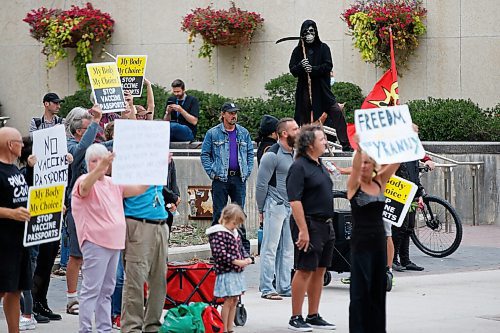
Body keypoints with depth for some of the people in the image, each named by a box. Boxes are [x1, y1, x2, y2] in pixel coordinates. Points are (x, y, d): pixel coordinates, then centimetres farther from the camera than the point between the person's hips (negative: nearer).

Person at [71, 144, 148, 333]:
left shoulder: (113, 183, 17)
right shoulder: (84, 181, -7)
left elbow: (139, 188, 16)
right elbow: (85, 186, -31)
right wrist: (99, 168, -50)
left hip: (114, 243, 8)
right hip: (95, 242, -8)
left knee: (106, 290, 12)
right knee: (91, 289, -10)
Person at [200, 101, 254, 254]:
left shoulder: (243, 133, 10)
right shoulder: (213, 133, 1)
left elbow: (250, 153, 16)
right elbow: (205, 154, 3)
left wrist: (247, 171, 5)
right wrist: (212, 172, -6)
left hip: (239, 178, 3)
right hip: (220, 179, -3)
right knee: (219, 213, 0)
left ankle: (244, 246, 9)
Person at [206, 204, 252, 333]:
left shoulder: (235, 233, 14)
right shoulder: (219, 234, -13)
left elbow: (241, 248, 25)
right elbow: (220, 253, -21)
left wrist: (246, 258, 5)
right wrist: (236, 261, -23)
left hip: (237, 272, 9)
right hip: (226, 272, -9)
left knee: (234, 300, 12)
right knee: (228, 301, -7)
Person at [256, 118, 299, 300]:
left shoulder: (295, 153, 12)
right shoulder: (272, 154, -13)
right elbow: (261, 184, -10)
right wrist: (261, 209, -6)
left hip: (291, 206, 8)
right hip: (275, 205, -8)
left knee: (288, 249, 11)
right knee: (270, 248, -5)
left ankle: (285, 287, 17)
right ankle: (267, 289, -4)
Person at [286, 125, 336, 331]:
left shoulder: (320, 166, 15)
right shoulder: (299, 167, -13)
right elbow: (295, 201, -19)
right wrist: (303, 230, -24)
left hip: (326, 225, 9)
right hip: (309, 224, -9)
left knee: (319, 271, 11)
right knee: (304, 271, -5)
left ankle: (313, 316, 19)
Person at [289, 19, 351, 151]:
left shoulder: (323, 48, 6)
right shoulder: (298, 50, 10)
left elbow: (328, 66, -3)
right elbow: (292, 70, 6)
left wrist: (313, 69, -16)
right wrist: (301, 66, -15)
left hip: (321, 88, -2)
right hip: (304, 89, 2)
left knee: (336, 112, -14)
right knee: (304, 118, 1)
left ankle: (345, 145, -13)